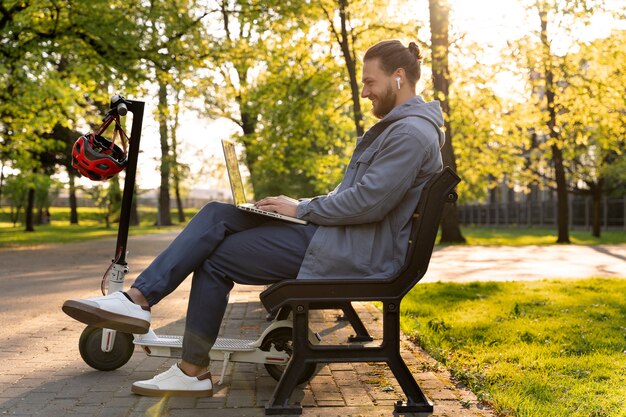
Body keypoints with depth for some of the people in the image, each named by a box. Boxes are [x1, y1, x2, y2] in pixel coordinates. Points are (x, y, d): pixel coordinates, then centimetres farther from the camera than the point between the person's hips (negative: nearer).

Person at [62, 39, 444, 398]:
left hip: (355, 253, -10)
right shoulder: (395, 125, 19)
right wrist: (305, 206, 8)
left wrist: (301, 209, -11)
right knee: (216, 216, -2)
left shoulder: (412, 132, -15)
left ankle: (194, 371, 6)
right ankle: (138, 299, -7)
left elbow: (367, 203, -24)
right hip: (338, 234, 10)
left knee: (216, 258, -6)